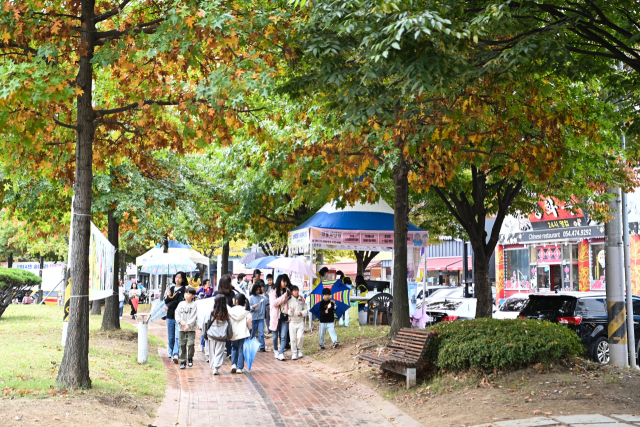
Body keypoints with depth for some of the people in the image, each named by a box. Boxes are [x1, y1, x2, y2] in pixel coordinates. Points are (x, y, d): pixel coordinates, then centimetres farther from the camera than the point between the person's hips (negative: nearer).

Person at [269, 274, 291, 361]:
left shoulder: (287, 292, 9)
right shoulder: (273, 292, -1)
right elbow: (274, 303, -15)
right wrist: (283, 297, -16)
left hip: (284, 317, 2)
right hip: (276, 317, -2)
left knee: (283, 336, -7)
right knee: (275, 336, 10)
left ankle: (281, 353, -8)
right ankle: (276, 350, 33)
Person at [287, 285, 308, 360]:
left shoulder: (302, 300, 6)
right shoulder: (289, 301, -2)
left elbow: (306, 309, 10)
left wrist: (302, 313, -10)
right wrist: (290, 311, -26)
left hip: (300, 321, 1)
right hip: (292, 322, -1)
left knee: (300, 336, -11)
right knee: (293, 339, 1)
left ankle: (299, 350, 13)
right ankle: (294, 353, 13)